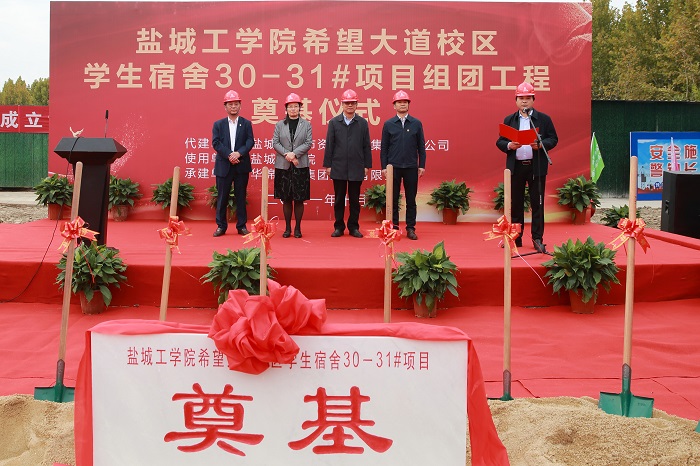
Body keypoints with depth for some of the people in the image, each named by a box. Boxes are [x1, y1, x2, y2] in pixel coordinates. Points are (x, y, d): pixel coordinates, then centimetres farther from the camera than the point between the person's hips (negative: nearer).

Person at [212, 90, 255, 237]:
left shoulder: (246, 124, 7)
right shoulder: (218, 124, 7)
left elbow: (250, 141, -3)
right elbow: (216, 143, -3)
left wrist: (239, 153, -19)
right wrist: (228, 155, -16)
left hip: (241, 165, 0)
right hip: (223, 166, 0)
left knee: (241, 196, 6)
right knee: (222, 197, 3)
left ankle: (241, 226, 12)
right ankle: (221, 226, 10)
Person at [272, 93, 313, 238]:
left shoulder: (306, 124, 6)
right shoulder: (279, 125, 9)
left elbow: (308, 143, -3)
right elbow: (275, 143, 2)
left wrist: (294, 153, -15)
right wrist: (287, 154, -13)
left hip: (300, 166, -1)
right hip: (283, 166, 1)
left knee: (299, 199, 1)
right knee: (286, 199, 5)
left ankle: (297, 228, 10)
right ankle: (287, 228, 13)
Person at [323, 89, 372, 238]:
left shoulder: (362, 123, 5)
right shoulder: (334, 122, 4)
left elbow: (366, 146, 5)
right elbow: (329, 145, 3)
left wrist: (367, 165, 2)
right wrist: (327, 164, -1)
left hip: (356, 168, 0)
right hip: (338, 168, 0)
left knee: (354, 200, 6)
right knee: (339, 199, 6)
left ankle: (354, 227, 14)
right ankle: (339, 227, 14)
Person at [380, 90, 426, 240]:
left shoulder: (416, 123, 6)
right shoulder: (388, 124, 5)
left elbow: (421, 146, 7)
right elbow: (384, 147, 5)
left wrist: (422, 165, 0)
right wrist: (384, 166, -1)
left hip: (411, 167, 0)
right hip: (393, 167, 0)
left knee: (411, 199, 4)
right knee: (393, 199, 4)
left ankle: (410, 229, 11)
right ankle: (394, 227, 12)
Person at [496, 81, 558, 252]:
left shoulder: (544, 119, 6)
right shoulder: (508, 120, 10)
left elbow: (553, 139, 3)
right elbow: (499, 141, 8)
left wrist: (540, 145, -16)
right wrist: (509, 145, -13)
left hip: (537, 166, -2)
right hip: (515, 167, 2)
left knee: (537, 203, 1)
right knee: (515, 204, 6)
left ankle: (537, 239, 7)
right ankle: (516, 238, 14)